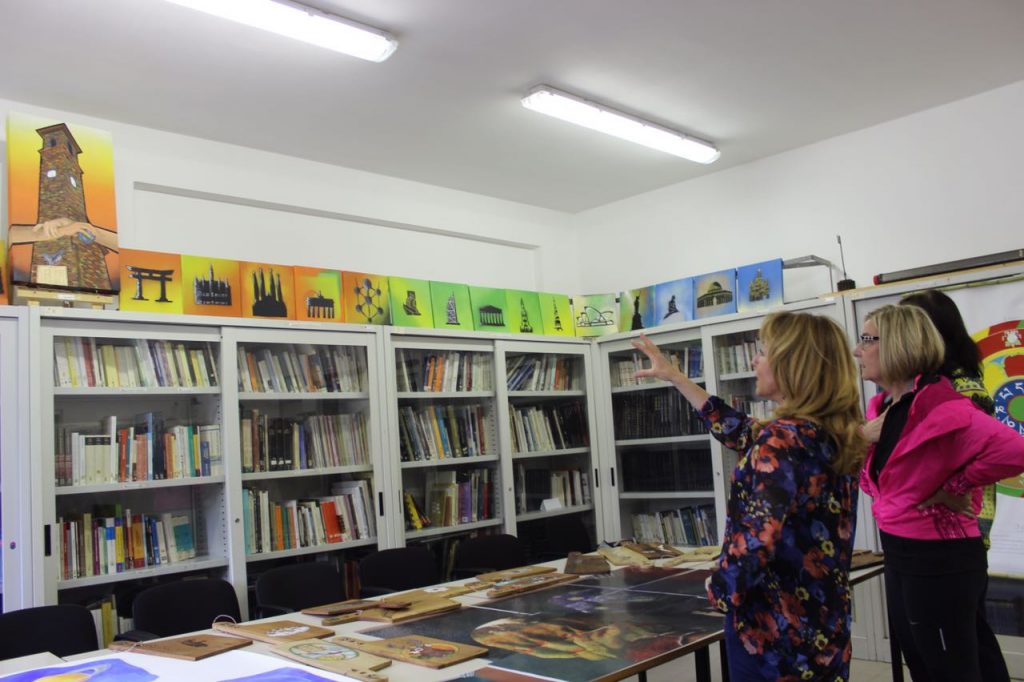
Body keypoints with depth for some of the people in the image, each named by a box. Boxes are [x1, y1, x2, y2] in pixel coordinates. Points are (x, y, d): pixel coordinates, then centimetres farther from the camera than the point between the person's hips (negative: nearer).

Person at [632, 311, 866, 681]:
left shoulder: (780, 441, -23)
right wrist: (673, 376, 22)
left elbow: (757, 541, -30)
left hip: (772, 628, -8)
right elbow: (743, 432, 16)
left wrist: (720, 588, -9)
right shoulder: (834, 433, 3)